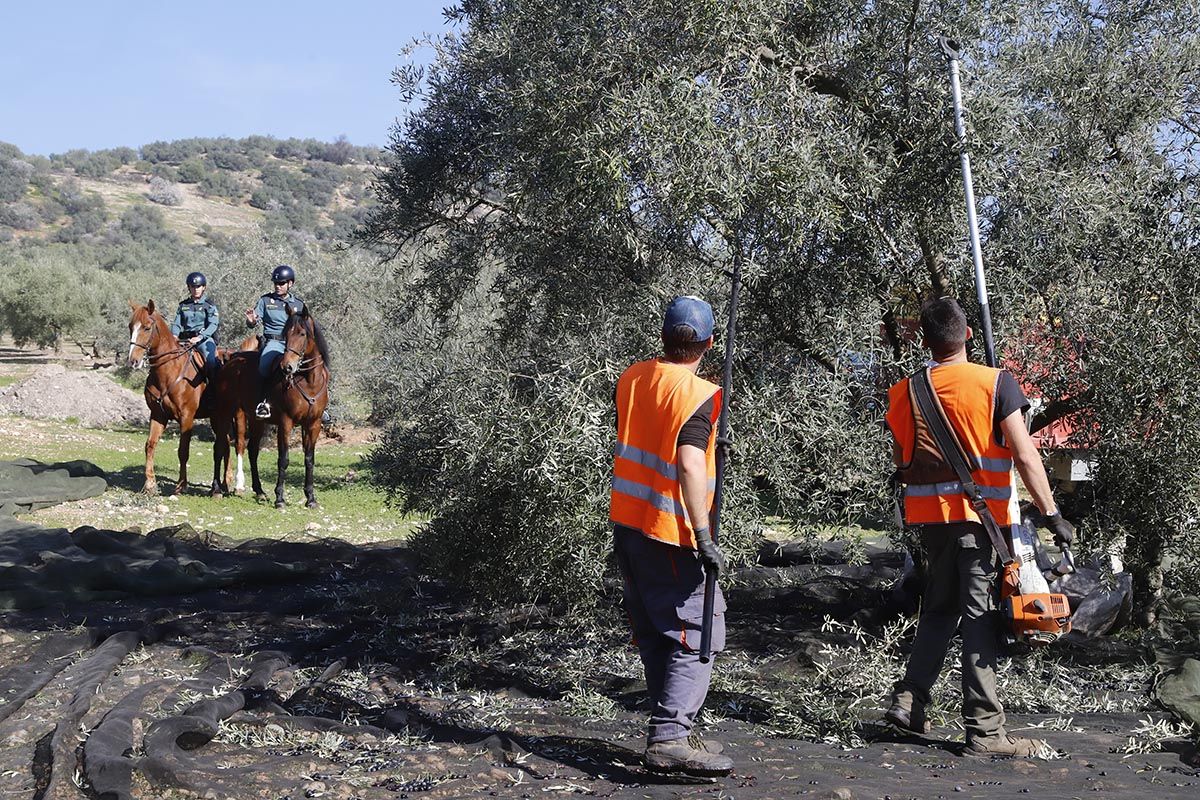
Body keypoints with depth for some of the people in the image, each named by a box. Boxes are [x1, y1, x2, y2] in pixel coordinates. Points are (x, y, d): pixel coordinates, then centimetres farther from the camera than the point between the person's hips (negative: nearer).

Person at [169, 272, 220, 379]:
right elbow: (176, 324, 11)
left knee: (210, 360, -31)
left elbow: (213, 325, -6)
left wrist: (200, 337, -22)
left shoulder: (210, 305, 7)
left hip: (205, 339, -4)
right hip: (185, 339, 4)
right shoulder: (183, 305, 18)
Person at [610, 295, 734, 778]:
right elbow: (689, 466, -26)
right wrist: (704, 539, -25)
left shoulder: (632, 377, 6)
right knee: (696, 638, -3)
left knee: (655, 637, 14)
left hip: (626, 522, 8)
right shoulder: (698, 395, -15)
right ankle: (670, 738, -13)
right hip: (669, 535, -7)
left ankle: (670, 729, 20)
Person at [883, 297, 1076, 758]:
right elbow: (1025, 456, -13)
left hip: (930, 515, 4)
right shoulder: (996, 383, -9)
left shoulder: (903, 393, 5)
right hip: (985, 514, -4)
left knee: (939, 608, 19)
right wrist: (1052, 515, -10)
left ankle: (908, 700, 13)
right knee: (981, 617, -3)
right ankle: (984, 731, -3)